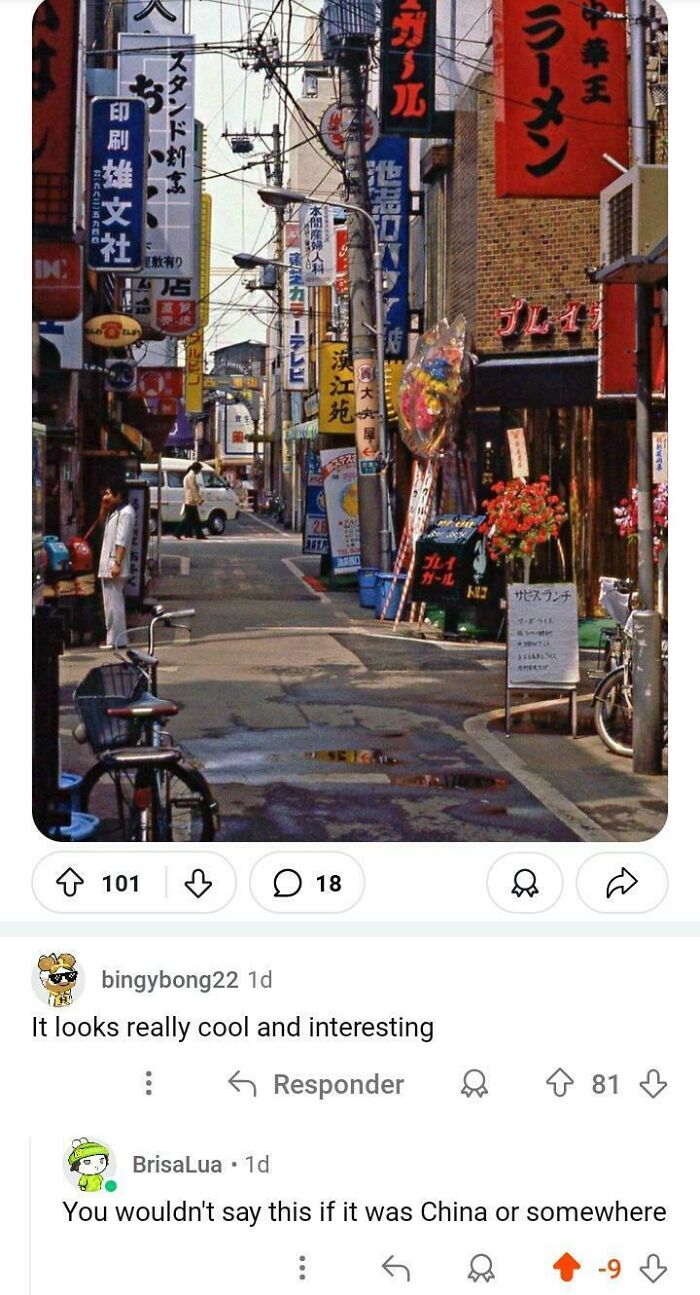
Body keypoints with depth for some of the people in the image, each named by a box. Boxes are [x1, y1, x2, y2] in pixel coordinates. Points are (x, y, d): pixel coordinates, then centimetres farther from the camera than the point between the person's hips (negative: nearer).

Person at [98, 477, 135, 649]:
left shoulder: (125, 512, -14)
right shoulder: (114, 511, 15)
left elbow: (122, 541, -21)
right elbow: (102, 520, 34)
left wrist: (117, 563, -25)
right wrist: (104, 505, 16)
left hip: (114, 565, -10)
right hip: (107, 564, 10)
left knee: (114, 603, -9)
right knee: (110, 602, 13)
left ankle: (116, 640, -8)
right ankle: (112, 638, 19)